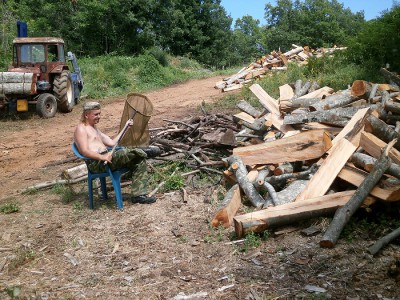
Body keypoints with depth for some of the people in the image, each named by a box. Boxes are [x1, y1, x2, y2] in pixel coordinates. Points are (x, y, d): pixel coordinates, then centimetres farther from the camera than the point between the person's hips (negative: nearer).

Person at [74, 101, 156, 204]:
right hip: (96, 163, -9)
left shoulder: (95, 128, 28)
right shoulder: (81, 129, -2)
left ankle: (138, 194, -11)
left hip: (105, 158, 9)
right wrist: (102, 157, -30)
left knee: (139, 161, -5)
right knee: (128, 152, -30)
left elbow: (111, 143, 23)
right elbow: (85, 151, -15)